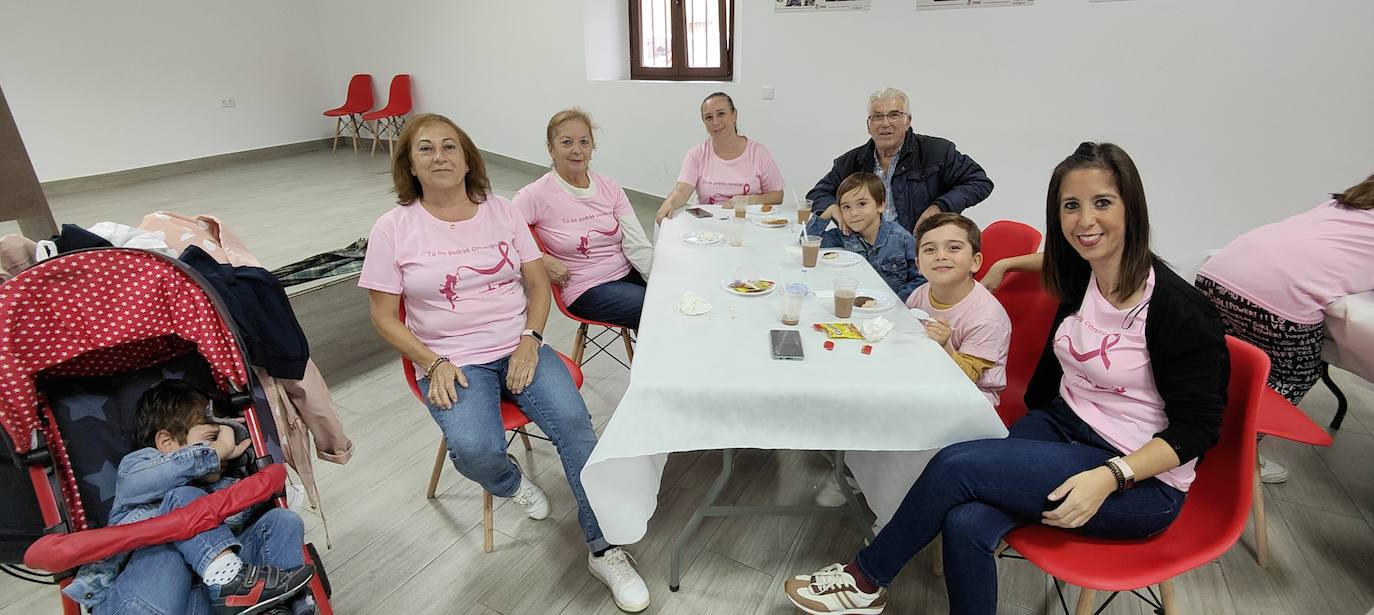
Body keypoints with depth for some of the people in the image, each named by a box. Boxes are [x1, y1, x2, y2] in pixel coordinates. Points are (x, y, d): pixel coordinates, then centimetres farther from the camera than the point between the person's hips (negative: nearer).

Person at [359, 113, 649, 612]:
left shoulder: (502, 211, 6)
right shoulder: (393, 229, 0)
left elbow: (538, 283, 7)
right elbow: (384, 317, 1)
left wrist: (530, 340, -9)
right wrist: (435, 364, -13)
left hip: (519, 348, 2)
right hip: (452, 363, -1)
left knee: (573, 421, -23)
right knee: (475, 450, -29)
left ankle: (604, 550, -8)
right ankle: (510, 483, 10)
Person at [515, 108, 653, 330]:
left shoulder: (610, 188, 5)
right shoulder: (537, 195, -8)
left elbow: (638, 246, -1)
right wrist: (542, 259, -19)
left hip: (628, 273, 5)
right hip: (586, 289, -5)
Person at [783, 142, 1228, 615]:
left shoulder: (1177, 309, -19)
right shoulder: (1079, 280, 0)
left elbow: (1197, 427, -15)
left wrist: (1109, 477, -26)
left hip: (1141, 481, -5)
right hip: (1062, 426, 6)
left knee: (956, 465, -25)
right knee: (966, 524, -24)